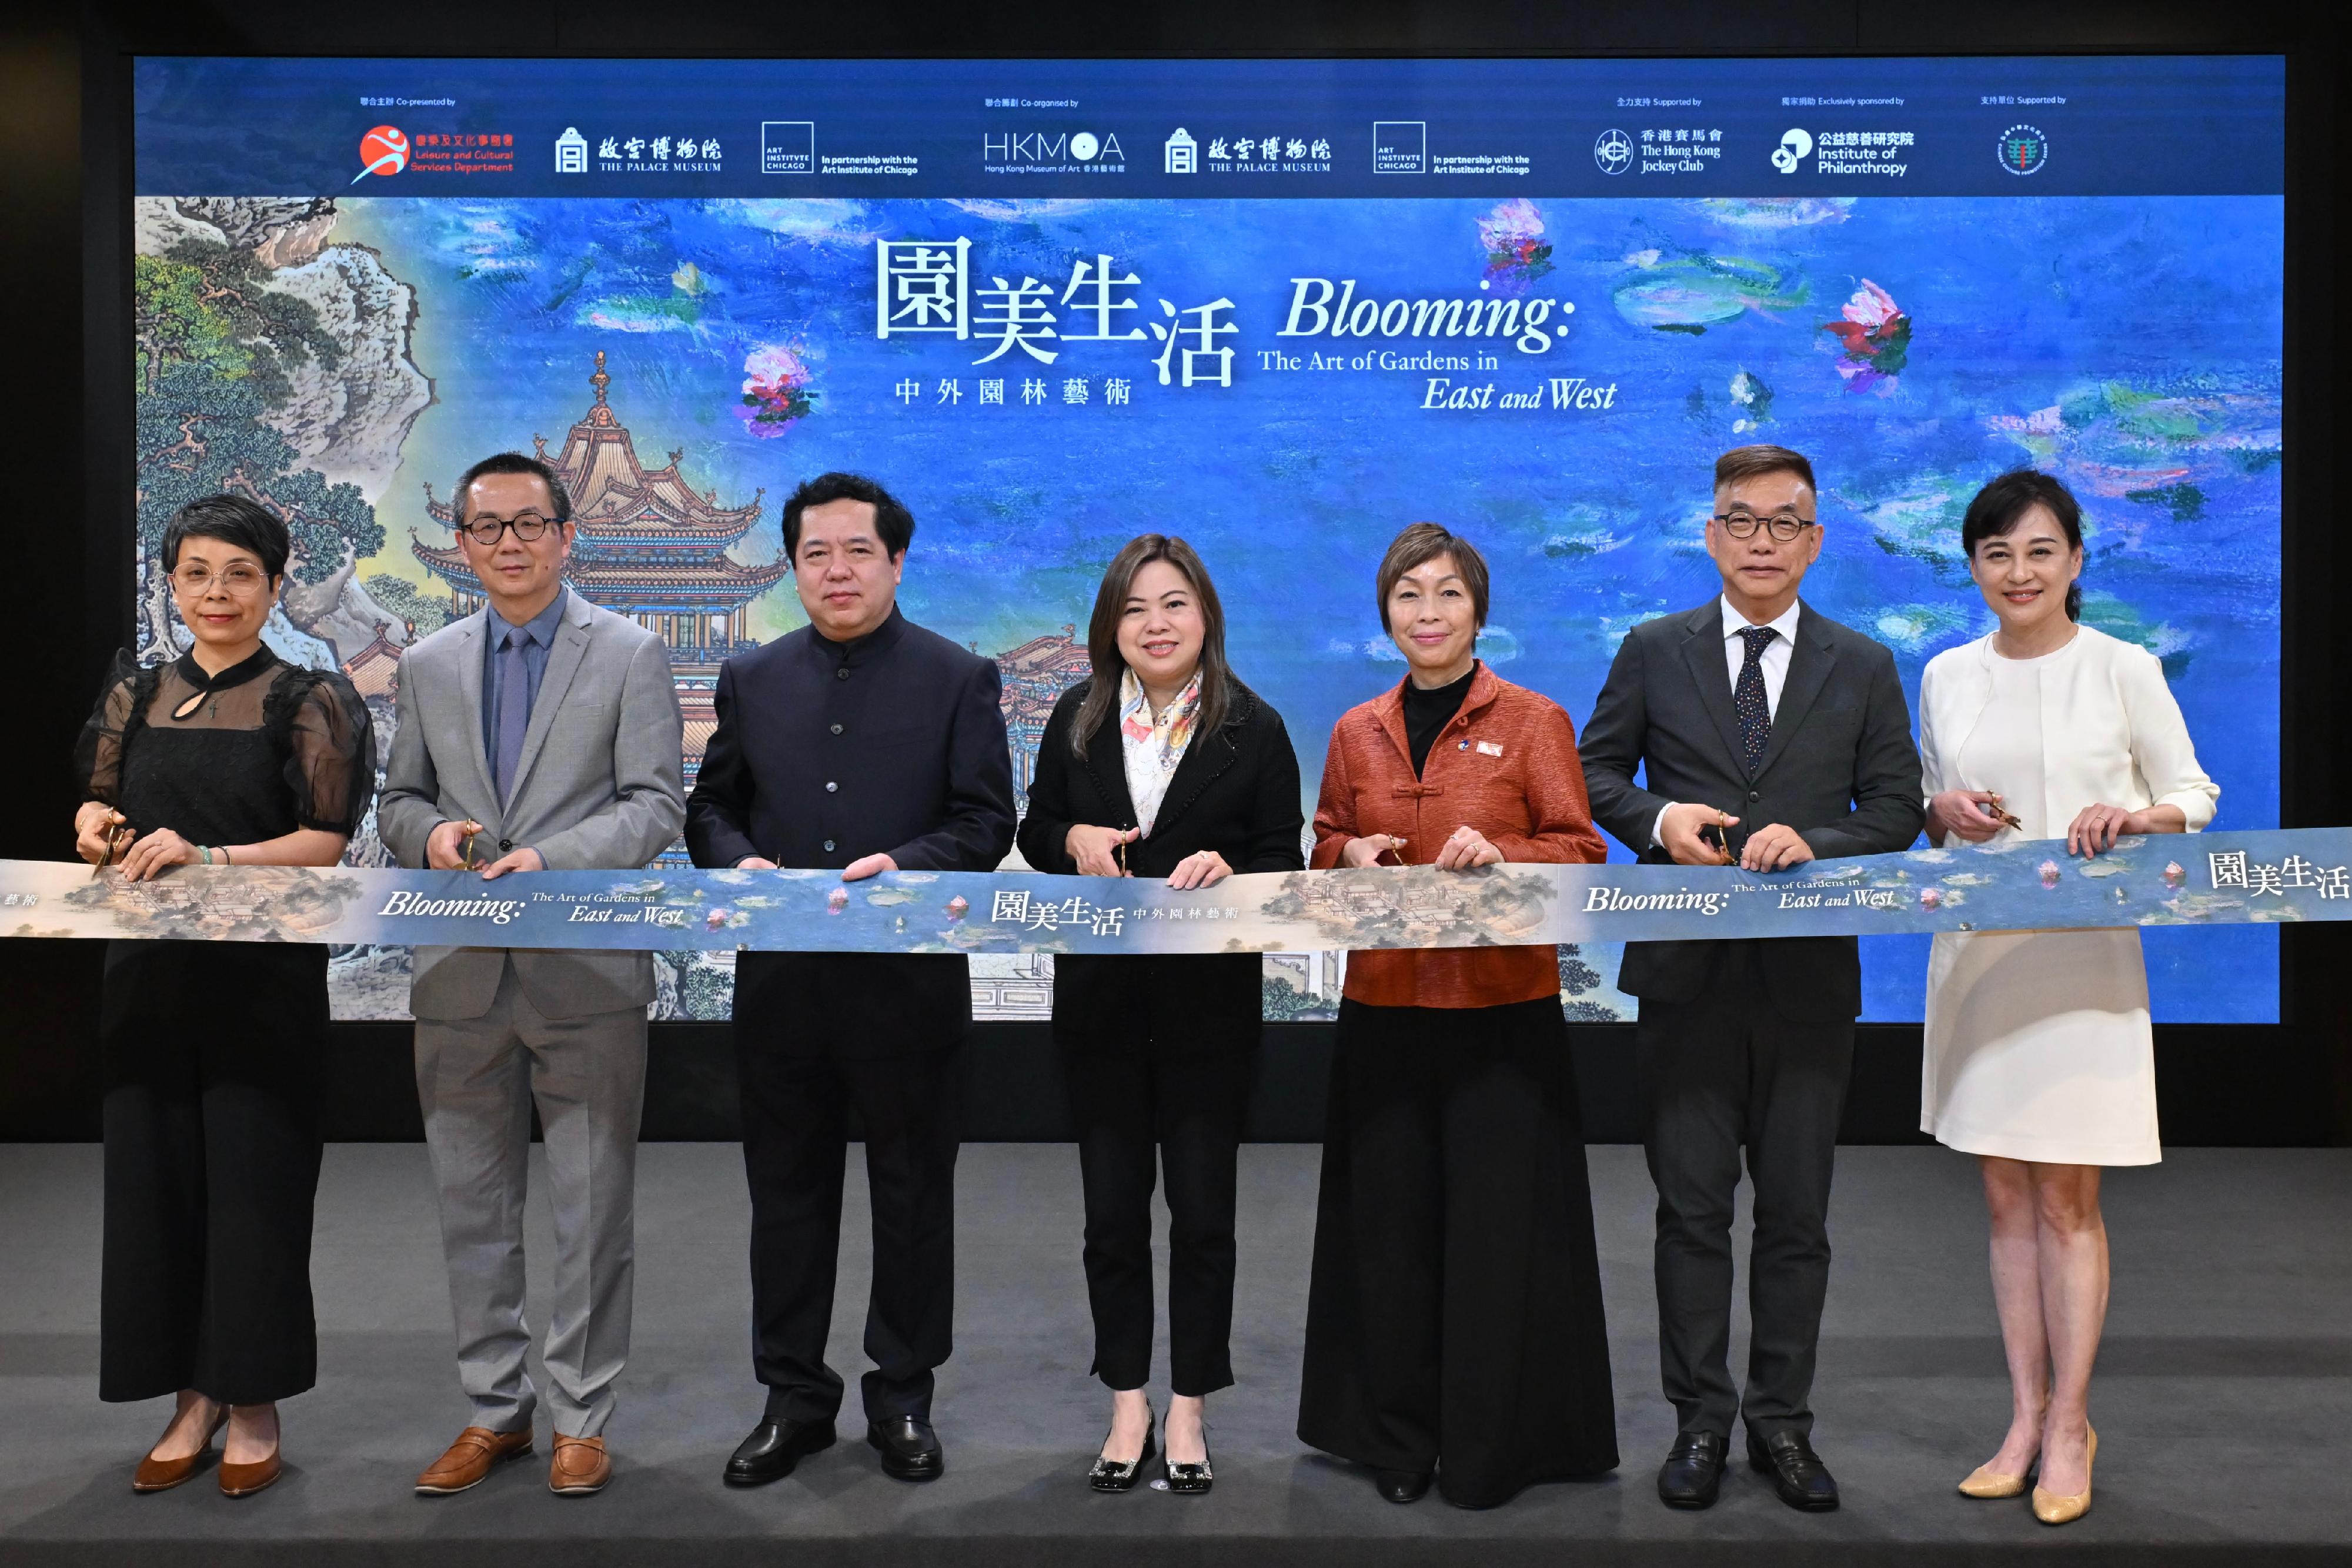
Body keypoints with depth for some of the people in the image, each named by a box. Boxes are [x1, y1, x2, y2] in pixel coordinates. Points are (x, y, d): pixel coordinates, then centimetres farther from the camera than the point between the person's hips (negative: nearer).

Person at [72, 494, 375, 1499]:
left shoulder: (307, 701, -2)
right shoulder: (135, 693, 10)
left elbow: (327, 841, -9)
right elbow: (99, 805, 19)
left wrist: (208, 857, -21)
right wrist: (97, 827, -4)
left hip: (265, 979, -4)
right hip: (148, 975, 4)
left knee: (254, 1185, 1)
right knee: (156, 1178, 7)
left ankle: (255, 1408, 16)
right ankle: (193, 1399, 22)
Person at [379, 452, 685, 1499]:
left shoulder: (631, 655, 0)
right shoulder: (427, 666, 12)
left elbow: (657, 804, -6)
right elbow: (399, 799, 17)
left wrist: (549, 860, -21)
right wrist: (430, 833, -7)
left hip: (586, 976, -4)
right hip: (461, 979, 4)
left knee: (592, 1211, 4)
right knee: (472, 1207, 12)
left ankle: (580, 1418, 18)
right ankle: (494, 1410, 27)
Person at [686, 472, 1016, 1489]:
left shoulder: (959, 679, 0)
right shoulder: (751, 679, 10)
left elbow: (986, 821, -4)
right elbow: (711, 805, 12)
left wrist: (905, 865, -21)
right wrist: (737, 862, -10)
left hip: (909, 980, -2)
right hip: (781, 981, 3)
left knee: (912, 1193, 9)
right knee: (787, 1193, 12)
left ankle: (903, 1396, 25)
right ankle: (792, 1396, 27)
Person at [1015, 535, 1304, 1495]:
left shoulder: (1253, 729, -2)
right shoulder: (1077, 719, 5)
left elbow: (1285, 862, -1)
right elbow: (1034, 834, 12)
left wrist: (1230, 870, -22)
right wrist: (1074, 838, -10)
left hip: (1210, 996, -2)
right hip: (1100, 995, 2)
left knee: (1202, 1209, 6)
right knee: (1112, 1208, 10)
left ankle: (1189, 1410, 22)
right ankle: (1128, 1406, 25)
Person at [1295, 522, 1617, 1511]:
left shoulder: (1534, 722, 2)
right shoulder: (1357, 733, 11)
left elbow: (1581, 854, 0)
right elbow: (1325, 847, 18)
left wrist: (1497, 851, -17)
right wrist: (1353, 856, -4)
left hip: (1502, 1009, -3)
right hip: (1384, 1009, 3)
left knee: (1495, 1225, 0)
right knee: (1391, 1222, 7)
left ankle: (1490, 1447, 16)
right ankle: (1398, 1439, 23)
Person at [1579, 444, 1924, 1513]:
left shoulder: (1864, 667, 7)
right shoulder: (1653, 652, 5)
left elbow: (1897, 810, 5)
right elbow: (1597, 771, 8)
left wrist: (1815, 842, -13)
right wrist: (1659, 818, -11)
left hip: (1810, 977, 1)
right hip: (1686, 973, -1)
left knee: (1796, 1215, 9)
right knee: (1693, 1210, 6)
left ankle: (1783, 1421, 23)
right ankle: (1700, 1420, 19)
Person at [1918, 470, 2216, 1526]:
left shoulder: (2124, 670, -3)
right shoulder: (1946, 675, 8)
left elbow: (2195, 795, 3)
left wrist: (2133, 817, -18)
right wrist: (1945, 812, -5)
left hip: (2083, 956, -4)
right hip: (1975, 953, 4)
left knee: (2067, 1200, 1)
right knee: (2006, 1197, 10)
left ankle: (2069, 1426, 14)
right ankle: (2025, 1416, 20)